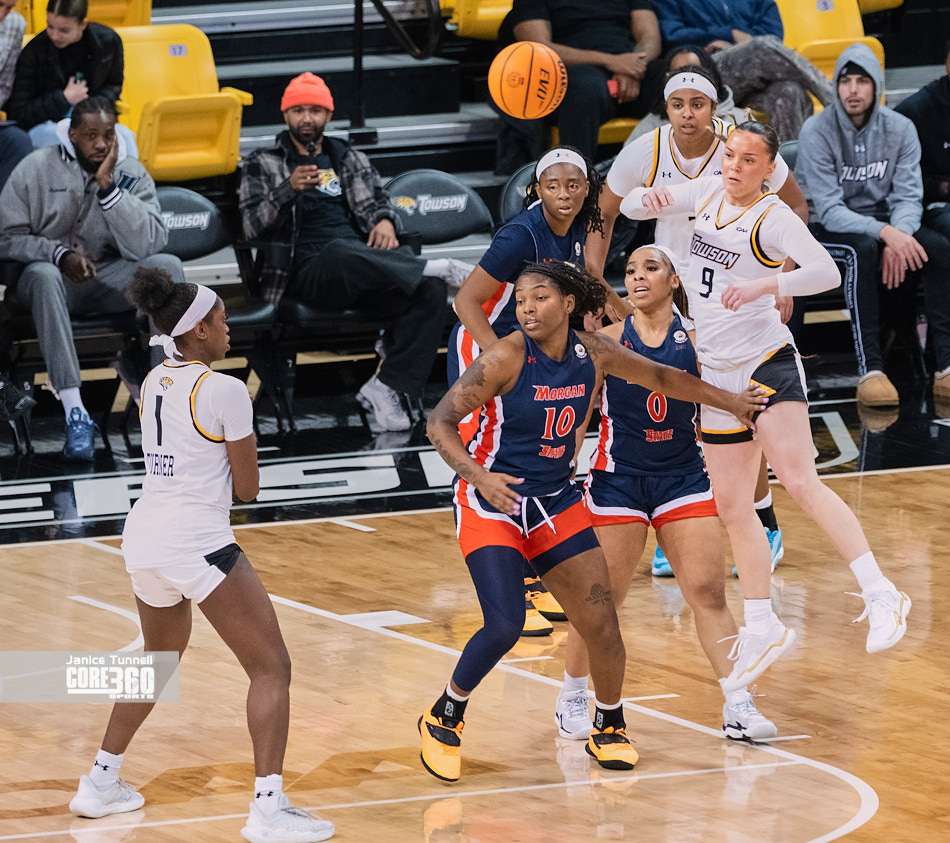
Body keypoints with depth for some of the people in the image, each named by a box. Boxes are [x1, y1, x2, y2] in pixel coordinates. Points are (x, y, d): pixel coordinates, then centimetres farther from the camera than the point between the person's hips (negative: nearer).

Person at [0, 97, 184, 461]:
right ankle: (75, 415, -44)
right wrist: (60, 255, -18)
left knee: (168, 265, -26)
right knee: (43, 275, -38)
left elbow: (146, 245, -15)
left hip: (109, 281, 2)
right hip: (57, 279, -2)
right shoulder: (36, 169, -5)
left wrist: (108, 187, -21)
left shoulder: (131, 174, -2)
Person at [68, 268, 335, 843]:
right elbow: (248, 487, -2)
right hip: (198, 542, -8)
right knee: (272, 668, -4)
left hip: (144, 537, 8)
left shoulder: (155, 383, 12)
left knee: (159, 662, 30)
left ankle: (101, 783, 34)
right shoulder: (225, 391, -10)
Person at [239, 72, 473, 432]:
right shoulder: (262, 164, 14)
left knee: (429, 290, -27)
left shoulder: (350, 159, 27)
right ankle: (437, 267, -34)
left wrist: (385, 221, 0)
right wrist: (289, 190, -16)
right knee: (342, 251, -43)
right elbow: (253, 226, 2)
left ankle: (386, 386, -30)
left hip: (364, 272, 4)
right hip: (307, 274, -4)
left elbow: (380, 200, 25)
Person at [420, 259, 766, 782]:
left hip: (556, 501, 5)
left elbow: (660, 376, 15)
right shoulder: (507, 357, -18)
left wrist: (730, 401, 24)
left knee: (602, 625, 1)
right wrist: (478, 476, -34)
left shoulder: (592, 353, -3)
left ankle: (609, 729, 25)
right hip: (492, 500, -5)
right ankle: (444, 720, 2)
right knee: (505, 624, -21)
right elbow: (439, 422, -18)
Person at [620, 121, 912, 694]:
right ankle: (763, 630, 20)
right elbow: (629, 207, 13)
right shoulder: (709, 195, 8)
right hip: (718, 374, 7)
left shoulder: (773, 218, -12)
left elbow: (827, 272, -24)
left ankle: (882, 598, -25)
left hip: (765, 362, -7)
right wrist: (647, 198, -11)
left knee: (800, 482, -22)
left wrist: (764, 285, -38)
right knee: (733, 508, 9)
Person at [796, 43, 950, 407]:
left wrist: (899, 237, -29)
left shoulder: (900, 129, -2)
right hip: (826, 228, -4)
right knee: (863, 248, -37)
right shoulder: (817, 132, -14)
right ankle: (869, 370, -42)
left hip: (881, 219, 4)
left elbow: (908, 197, -6)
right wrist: (885, 233, -35)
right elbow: (829, 210, -20)